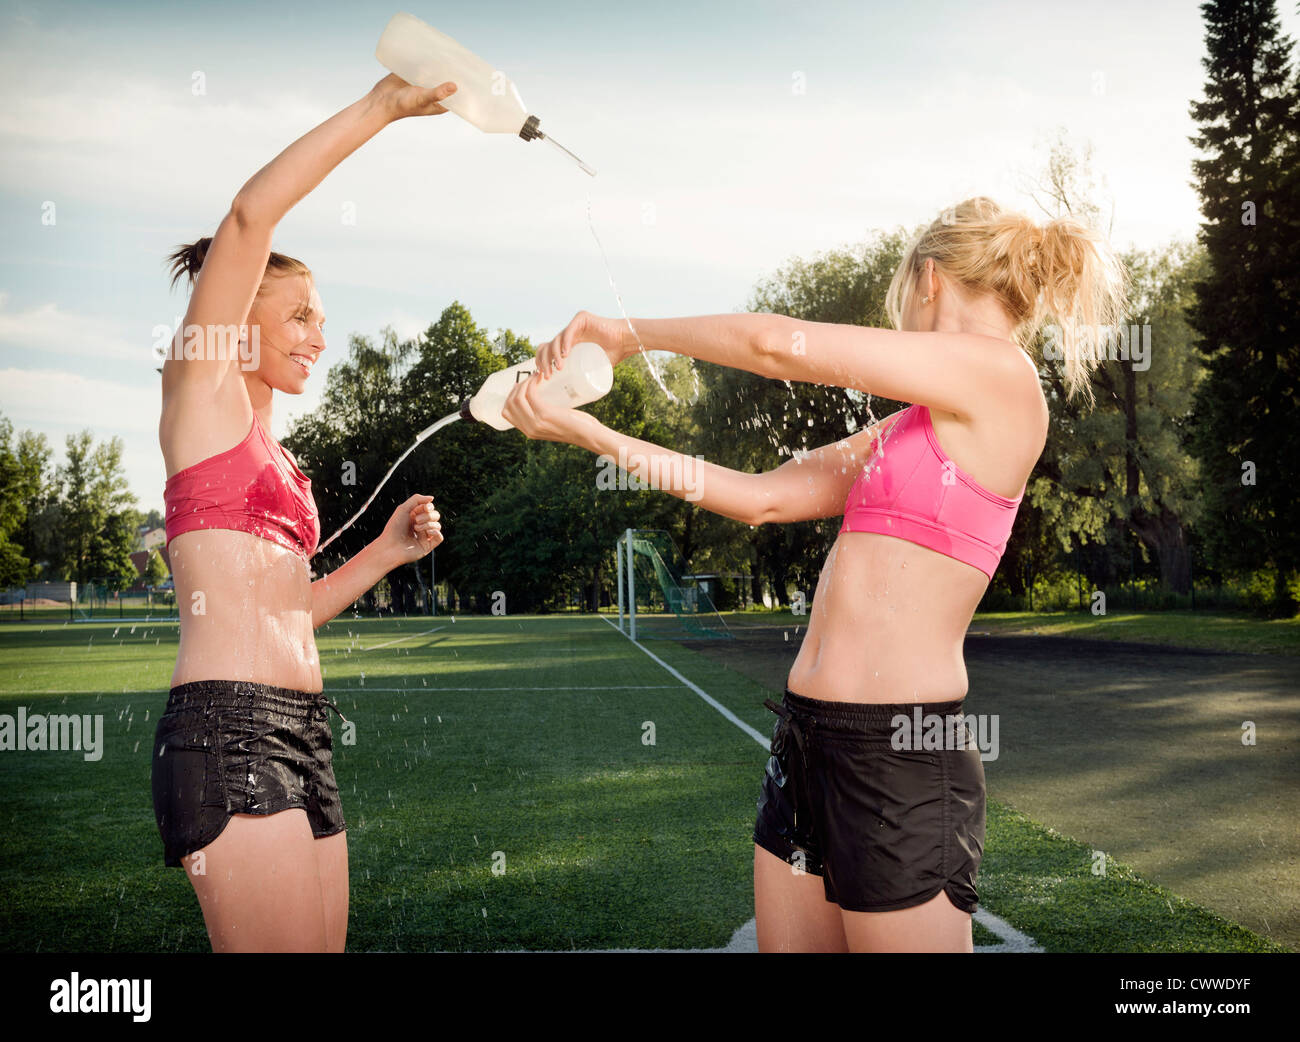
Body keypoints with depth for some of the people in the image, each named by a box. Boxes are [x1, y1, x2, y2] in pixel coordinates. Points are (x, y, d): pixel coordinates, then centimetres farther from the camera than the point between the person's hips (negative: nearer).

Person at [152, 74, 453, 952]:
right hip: (230, 723, -8)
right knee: (280, 947, -12)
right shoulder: (202, 387, 6)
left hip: (300, 733, 9)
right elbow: (250, 214, -5)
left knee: (326, 945, 6)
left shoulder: (274, 453, 26)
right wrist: (380, 108, -4)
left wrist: (386, 553, 18)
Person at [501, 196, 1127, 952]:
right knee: (788, 941, 15)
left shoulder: (1001, 374, -8)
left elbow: (779, 344, -10)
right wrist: (591, 434, 12)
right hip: (809, 737, 8)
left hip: (898, 753, -8)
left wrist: (629, 334, 4)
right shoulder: (908, 431, 17)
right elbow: (764, 498, 13)